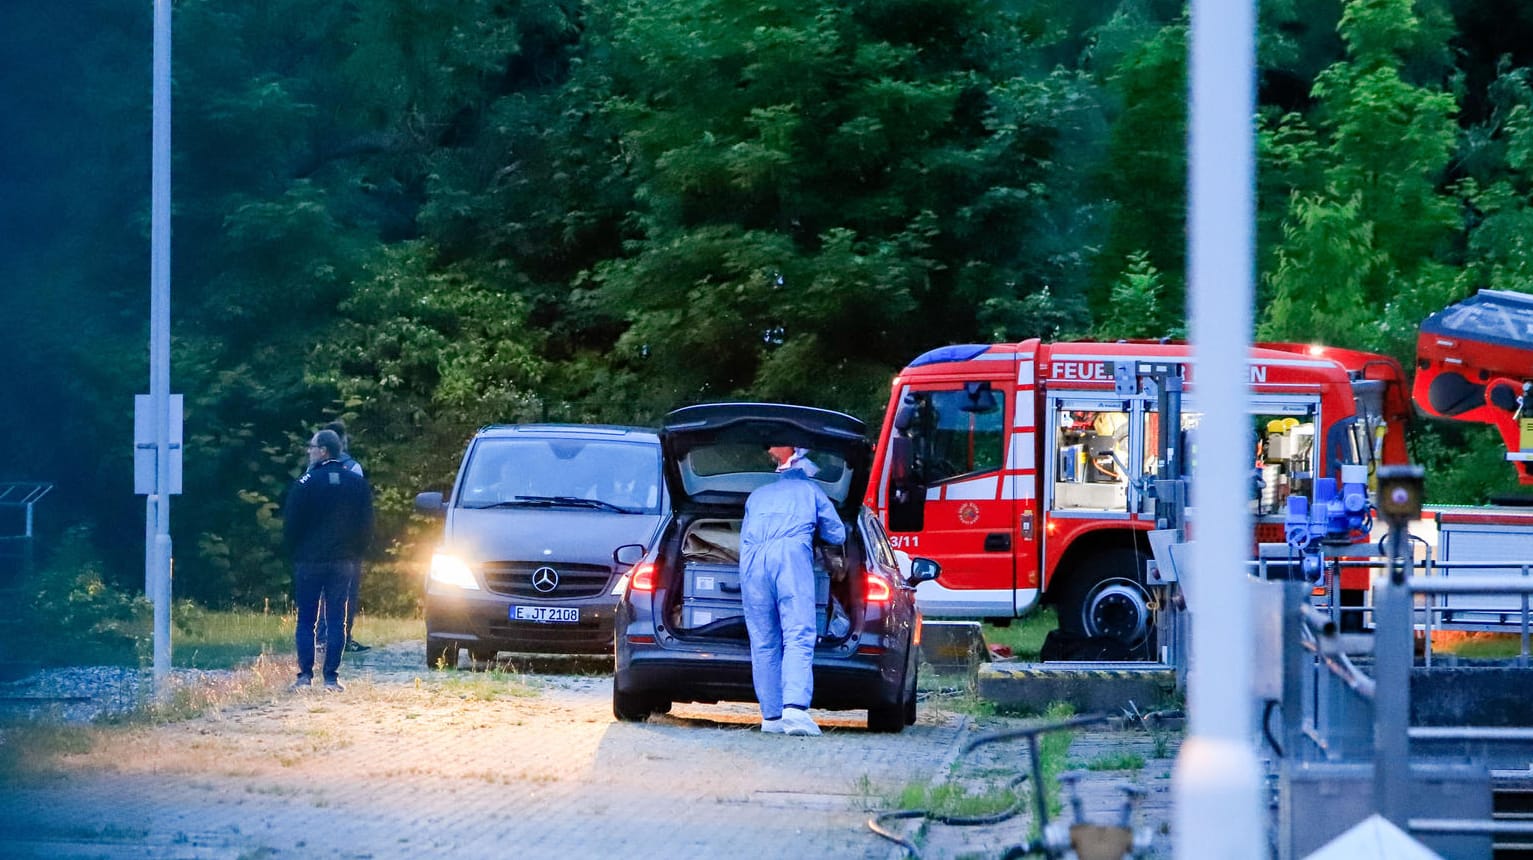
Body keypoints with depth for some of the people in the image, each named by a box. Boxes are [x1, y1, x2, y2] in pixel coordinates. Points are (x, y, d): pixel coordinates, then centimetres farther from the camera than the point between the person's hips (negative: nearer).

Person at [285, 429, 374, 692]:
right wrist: (356, 555, 16)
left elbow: (291, 524, -6)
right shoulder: (358, 483, 3)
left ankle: (305, 675, -3)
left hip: (309, 560, -3)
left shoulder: (306, 482, -9)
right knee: (336, 620, 5)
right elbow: (366, 525, 7)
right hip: (344, 561, 3)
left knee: (306, 620, 3)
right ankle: (331, 677, 0)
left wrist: (294, 552, 8)